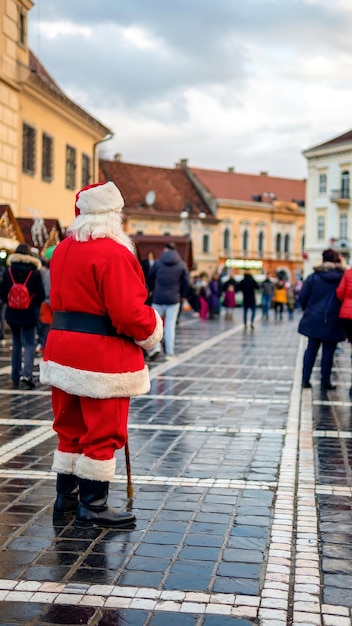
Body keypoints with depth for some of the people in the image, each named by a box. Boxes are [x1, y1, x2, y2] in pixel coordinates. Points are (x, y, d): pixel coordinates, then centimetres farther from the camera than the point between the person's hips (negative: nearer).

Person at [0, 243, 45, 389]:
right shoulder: (34, 272, -9)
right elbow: (41, 295, -6)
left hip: (12, 313, 3)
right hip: (29, 314, -3)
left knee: (16, 344, 14)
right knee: (29, 344, 4)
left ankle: (15, 378, 15)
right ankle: (26, 374, -15)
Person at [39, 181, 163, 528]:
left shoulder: (62, 250, 10)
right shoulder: (114, 253, -18)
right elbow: (129, 312, -22)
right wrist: (152, 330, -4)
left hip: (63, 350, 9)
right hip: (102, 355, -8)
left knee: (71, 428, 18)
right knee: (103, 433, 3)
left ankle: (65, 498, 27)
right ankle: (92, 506, 12)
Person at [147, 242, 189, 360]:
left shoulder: (158, 262, 0)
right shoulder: (181, 264, 2)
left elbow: (150, 277, 11)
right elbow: (186, 283, 3)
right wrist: (181, 296, 16)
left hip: (158, 298, -1)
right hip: (174, 299, 1)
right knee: (170, 325, 4)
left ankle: (155, 346, -7)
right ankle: (169, 353, 2)